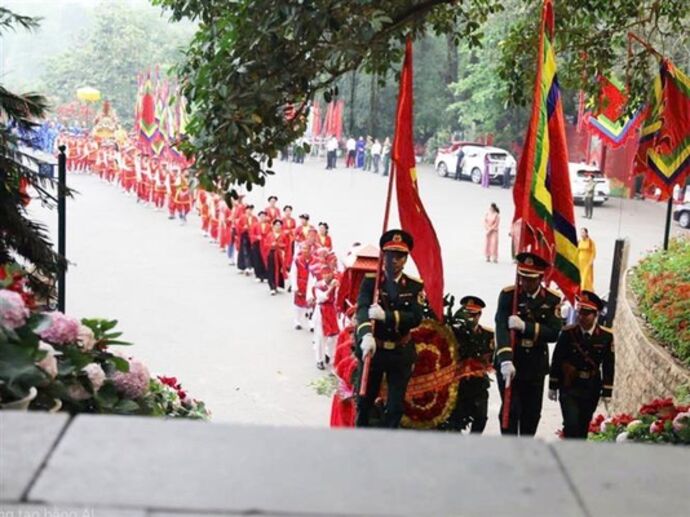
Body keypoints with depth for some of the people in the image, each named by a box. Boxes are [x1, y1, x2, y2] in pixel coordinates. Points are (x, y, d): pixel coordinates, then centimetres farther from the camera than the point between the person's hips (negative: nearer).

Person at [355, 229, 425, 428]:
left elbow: (415, 318, -16)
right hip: (373, 349, 0)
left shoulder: (415, 286, -2)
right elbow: (362, 309, -22)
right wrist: (366, 336, -42)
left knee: (396, 405, 5)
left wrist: (386, 315, -31)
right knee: (365, 400, 13)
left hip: (401, 353, 1)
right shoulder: (370, 280, -5)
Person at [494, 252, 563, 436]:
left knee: (532, 414, 10)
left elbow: (554, 333, -12)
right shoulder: (508, 295, -9)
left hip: (536, 366, 3)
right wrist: (505, 361, -35)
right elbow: (501, 328, -21)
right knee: (511, 410, -6)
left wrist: (525, 326, -26)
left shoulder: (552, 300, -2)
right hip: (509, 364, -2)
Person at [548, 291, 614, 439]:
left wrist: (607, 393, -3)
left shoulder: (606, 336, -6)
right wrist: (553, 386, 2)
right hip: (569, 388, -2)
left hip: (591, 389, 2)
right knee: (571, 424, -12)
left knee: (583, 427, 11)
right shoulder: (568, 333, -8)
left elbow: (609, 367, -2)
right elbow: (557, 360, 0)